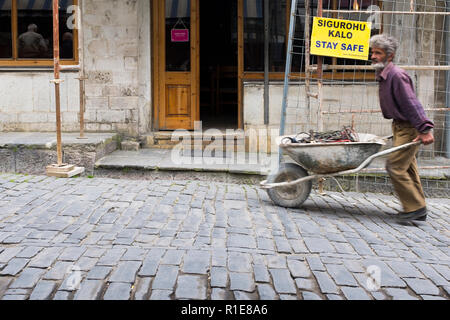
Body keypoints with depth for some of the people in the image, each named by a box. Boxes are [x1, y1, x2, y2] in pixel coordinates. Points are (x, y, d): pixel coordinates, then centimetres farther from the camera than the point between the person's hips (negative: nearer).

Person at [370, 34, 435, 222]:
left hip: (409, 128, -10)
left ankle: (415, 208, 2)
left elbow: (412, 104, -23)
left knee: (395, 166, -10)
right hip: (400, 126, 10)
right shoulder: (383, 76, 11)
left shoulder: (397, 76, -19)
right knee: (408, 168, 13)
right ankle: (419, 211, 22)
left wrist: (424, 130, -25)